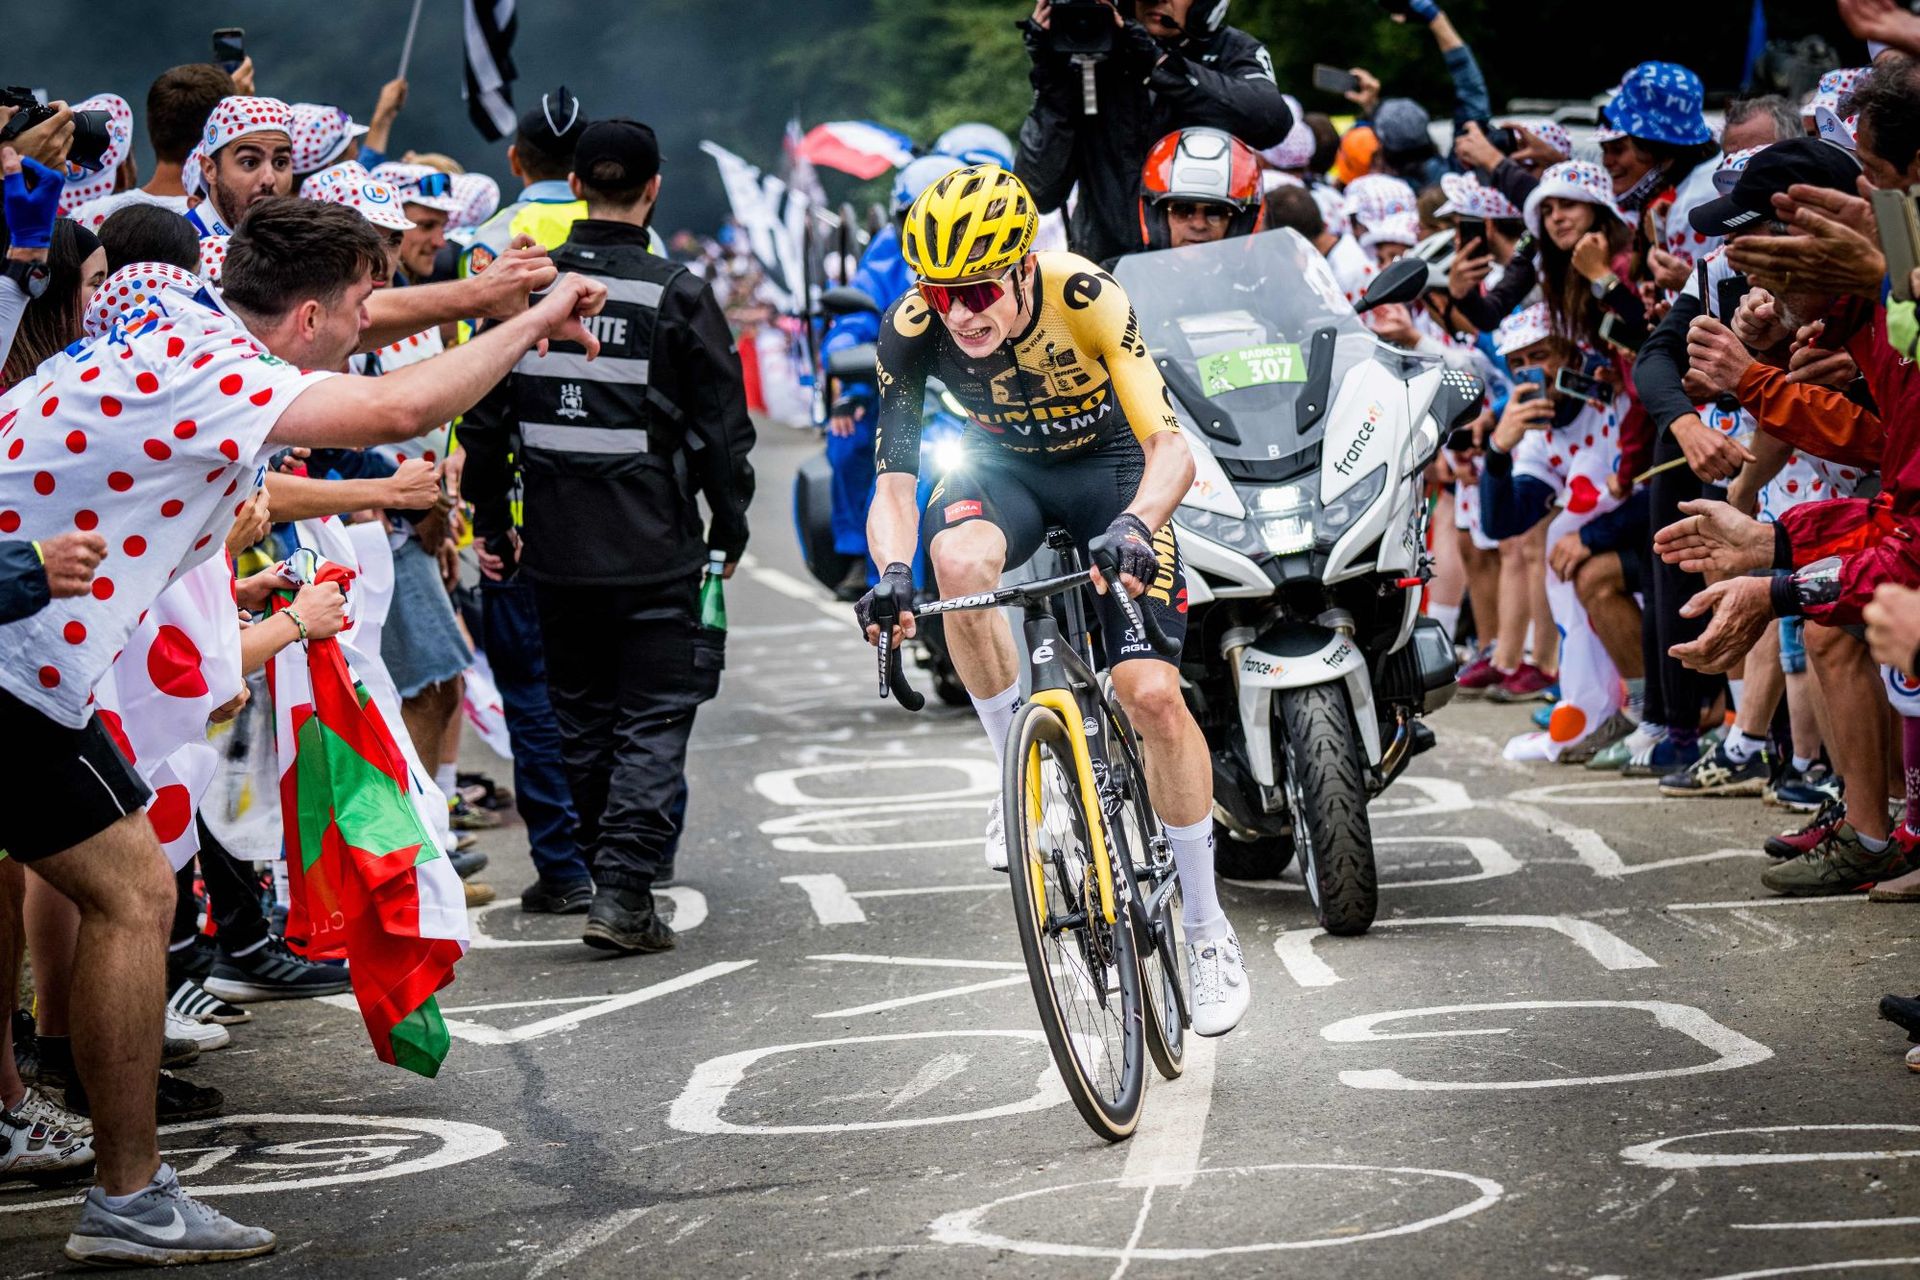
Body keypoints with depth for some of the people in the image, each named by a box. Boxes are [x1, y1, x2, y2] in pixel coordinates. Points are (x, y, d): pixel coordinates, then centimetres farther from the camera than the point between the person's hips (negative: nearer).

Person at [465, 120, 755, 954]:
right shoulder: (677, 296, -9)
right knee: (654, 720, 2)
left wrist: (491, 522, 18)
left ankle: (611, 878, 22)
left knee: (582, 719, 16)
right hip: (656, 550, -3)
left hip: (557, 550, 4)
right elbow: (723, 427, -6)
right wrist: (729, 529, 7)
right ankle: (624, 891, -9)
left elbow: (484, 415, 8)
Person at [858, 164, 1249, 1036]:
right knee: (961, 558, -36)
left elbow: (1169, 448, -35)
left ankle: (1206, 927, 3)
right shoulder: (911, 332, -25)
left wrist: (1134, 526, -55)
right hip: (1005, 466, 2)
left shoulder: (1086, 299, -32)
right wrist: (891, 574, -44)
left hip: (1107, 467, -2)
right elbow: (894, 480, -23)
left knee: (1153, 695, -14)